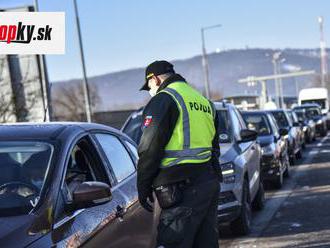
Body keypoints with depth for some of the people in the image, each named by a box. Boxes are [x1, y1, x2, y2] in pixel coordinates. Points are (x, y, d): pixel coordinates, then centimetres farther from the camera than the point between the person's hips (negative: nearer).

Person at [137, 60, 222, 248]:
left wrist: (143, 188, -2)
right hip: (210, 182, 9)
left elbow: (149, 149, -10)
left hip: (183, 187, -9)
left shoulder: (163, 100, -7)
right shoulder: (205, 101, 20)